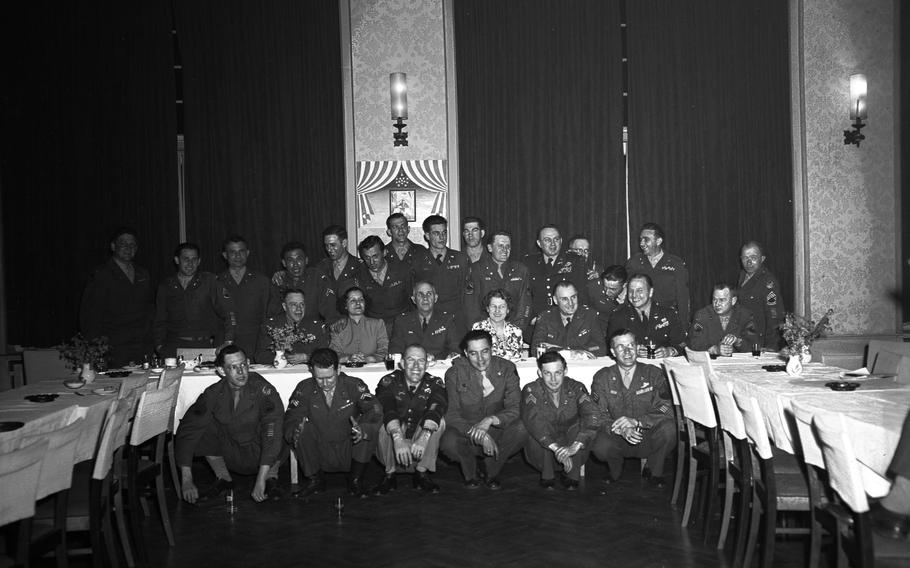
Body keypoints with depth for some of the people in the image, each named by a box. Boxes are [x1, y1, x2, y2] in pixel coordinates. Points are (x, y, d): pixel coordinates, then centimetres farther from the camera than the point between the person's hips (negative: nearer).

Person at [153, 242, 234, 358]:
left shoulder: (209, 281, 4)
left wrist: (228, 341, -12)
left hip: (203, 345, -2)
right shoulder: (166, 286, 13)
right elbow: (160, 320, 18)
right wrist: (159, 344, 5)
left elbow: (228, 310, -3)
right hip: (174, 347, 2)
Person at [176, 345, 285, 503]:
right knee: (202, 431, -19)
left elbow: (272, 434, -31)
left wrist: (260, 480, -37)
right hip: (231, 458, 3)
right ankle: (223, 478, 3)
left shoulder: (264, 390, -24)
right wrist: (187, 480, -20)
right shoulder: (213, 394, -12)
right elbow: (186, 432, -13)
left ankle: (271, 479, -4)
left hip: (260, 455, -3)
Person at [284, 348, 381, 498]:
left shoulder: (354, 385, -9)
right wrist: (295, 431, -36)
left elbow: (375, 410, -21)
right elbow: (291, 416, -12)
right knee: (303, 427, -23)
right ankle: (314, 480, -5)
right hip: (320, 454, 1)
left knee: (367, 428, -26)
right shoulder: (304, 389, -4)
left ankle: (356, 480, -7)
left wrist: (362, 428, -42)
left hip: (350, 451, -1)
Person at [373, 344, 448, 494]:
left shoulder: (434, 383, -5)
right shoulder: (389, 382, -7)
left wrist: (424, 437, -43)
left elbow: (437, 408, -25)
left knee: (439, 421, -23)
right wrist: (398, 439, -44)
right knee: (383, 421, -27)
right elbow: (387, 410, -26)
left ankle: (422, 473, -11)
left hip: (421, 448, 1)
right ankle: (389, 475, -12)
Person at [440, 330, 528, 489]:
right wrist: (480, 436, -30)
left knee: (523, 427, -30)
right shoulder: (454, 374, -9)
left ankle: (492, 471, -1)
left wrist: (491, 420, -35)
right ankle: (469, 473, 3)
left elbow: (516, 408, -14)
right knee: (448, 442, -35)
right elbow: (451, 415, -14)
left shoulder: (506, 369, -7)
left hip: (497, 433, 1)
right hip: (466, 433, -1)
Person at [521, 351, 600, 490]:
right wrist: (556, 448, -45)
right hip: (541, 452, -1)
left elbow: (593, 414, -28)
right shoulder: (531, 390, -13)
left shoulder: (575, 388, -11)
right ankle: (546, 476, -11)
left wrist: (575, 446, -43)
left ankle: (572, 476, -10)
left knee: (583, 426, -26)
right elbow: (531, 419, -31)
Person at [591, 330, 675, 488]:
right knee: (600, 448, -33)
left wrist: (636, 421, -27)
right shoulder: (602, 378, 0)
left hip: (648, 438, 1)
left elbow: (666, 410, -12)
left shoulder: (654, 374, 0)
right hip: (617, 440, 0)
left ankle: (656, 472, -1)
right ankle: (615, 471, 6)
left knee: (668, 428, -30)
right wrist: (621, 429, -29)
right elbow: (598, 415, -8)